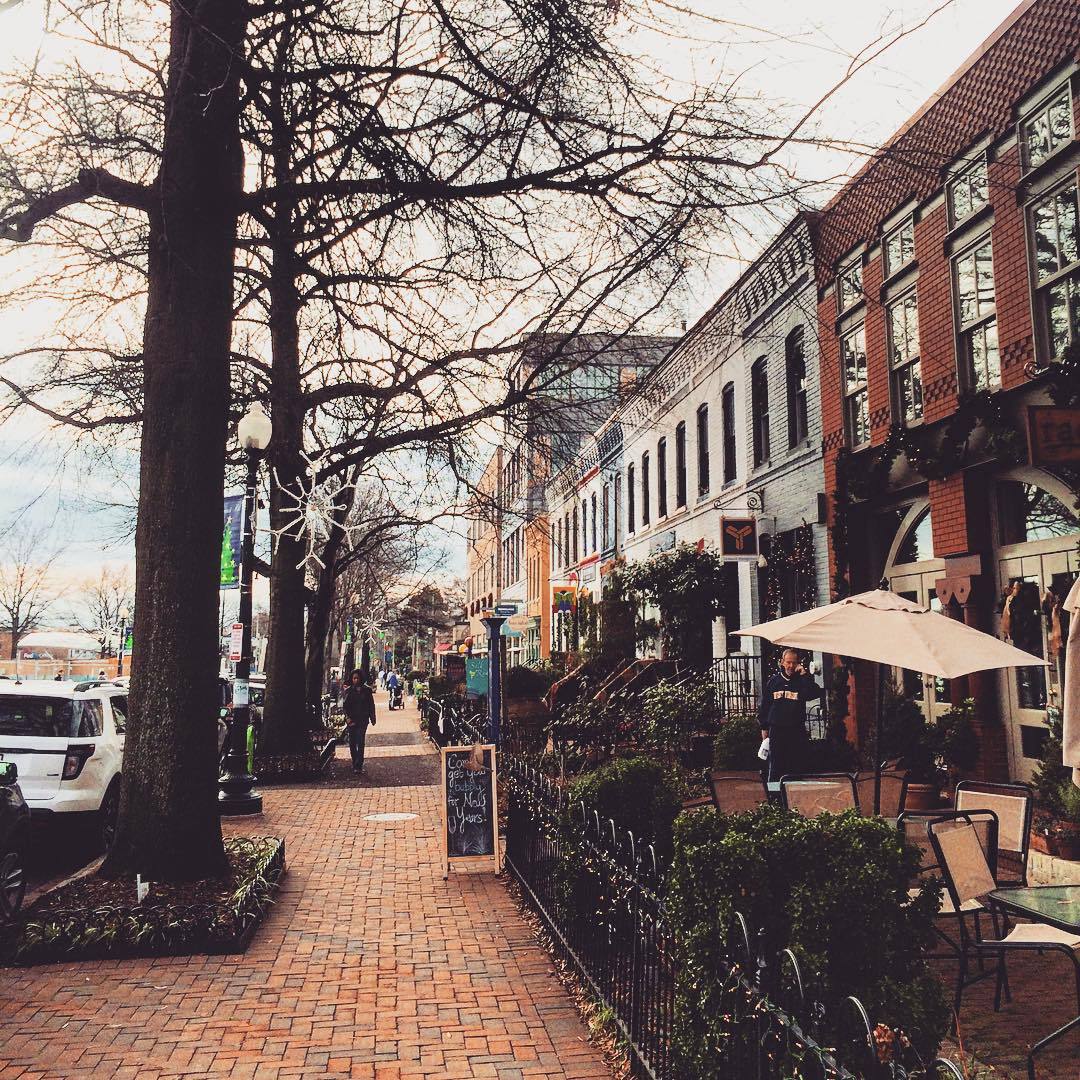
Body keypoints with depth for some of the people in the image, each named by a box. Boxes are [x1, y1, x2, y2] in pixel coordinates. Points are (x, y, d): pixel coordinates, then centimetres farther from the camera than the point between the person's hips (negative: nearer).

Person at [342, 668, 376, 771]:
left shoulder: (367, 690, 2)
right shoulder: (348, 691, 2)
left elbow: (371, 705, 7)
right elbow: (344, 705, 0)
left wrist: (372, 718, 7)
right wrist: (348, 718, -12)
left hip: (363, 720, -1)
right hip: (351, 720, 1)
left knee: (360, 742, -8)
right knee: (352, 742, 6)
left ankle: (359, 765, -9)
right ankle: (355, 763, 18)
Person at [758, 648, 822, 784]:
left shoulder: (801, 681, 4)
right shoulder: (773, 681, 8)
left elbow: (816, 693, -15)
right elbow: (764, 705, 12)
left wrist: (805, 675, -17)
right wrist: (764, 727, 9)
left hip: (797, 731, 0)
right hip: (777, 730, 1)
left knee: (796, 766, 2)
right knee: (775, 768, 2)